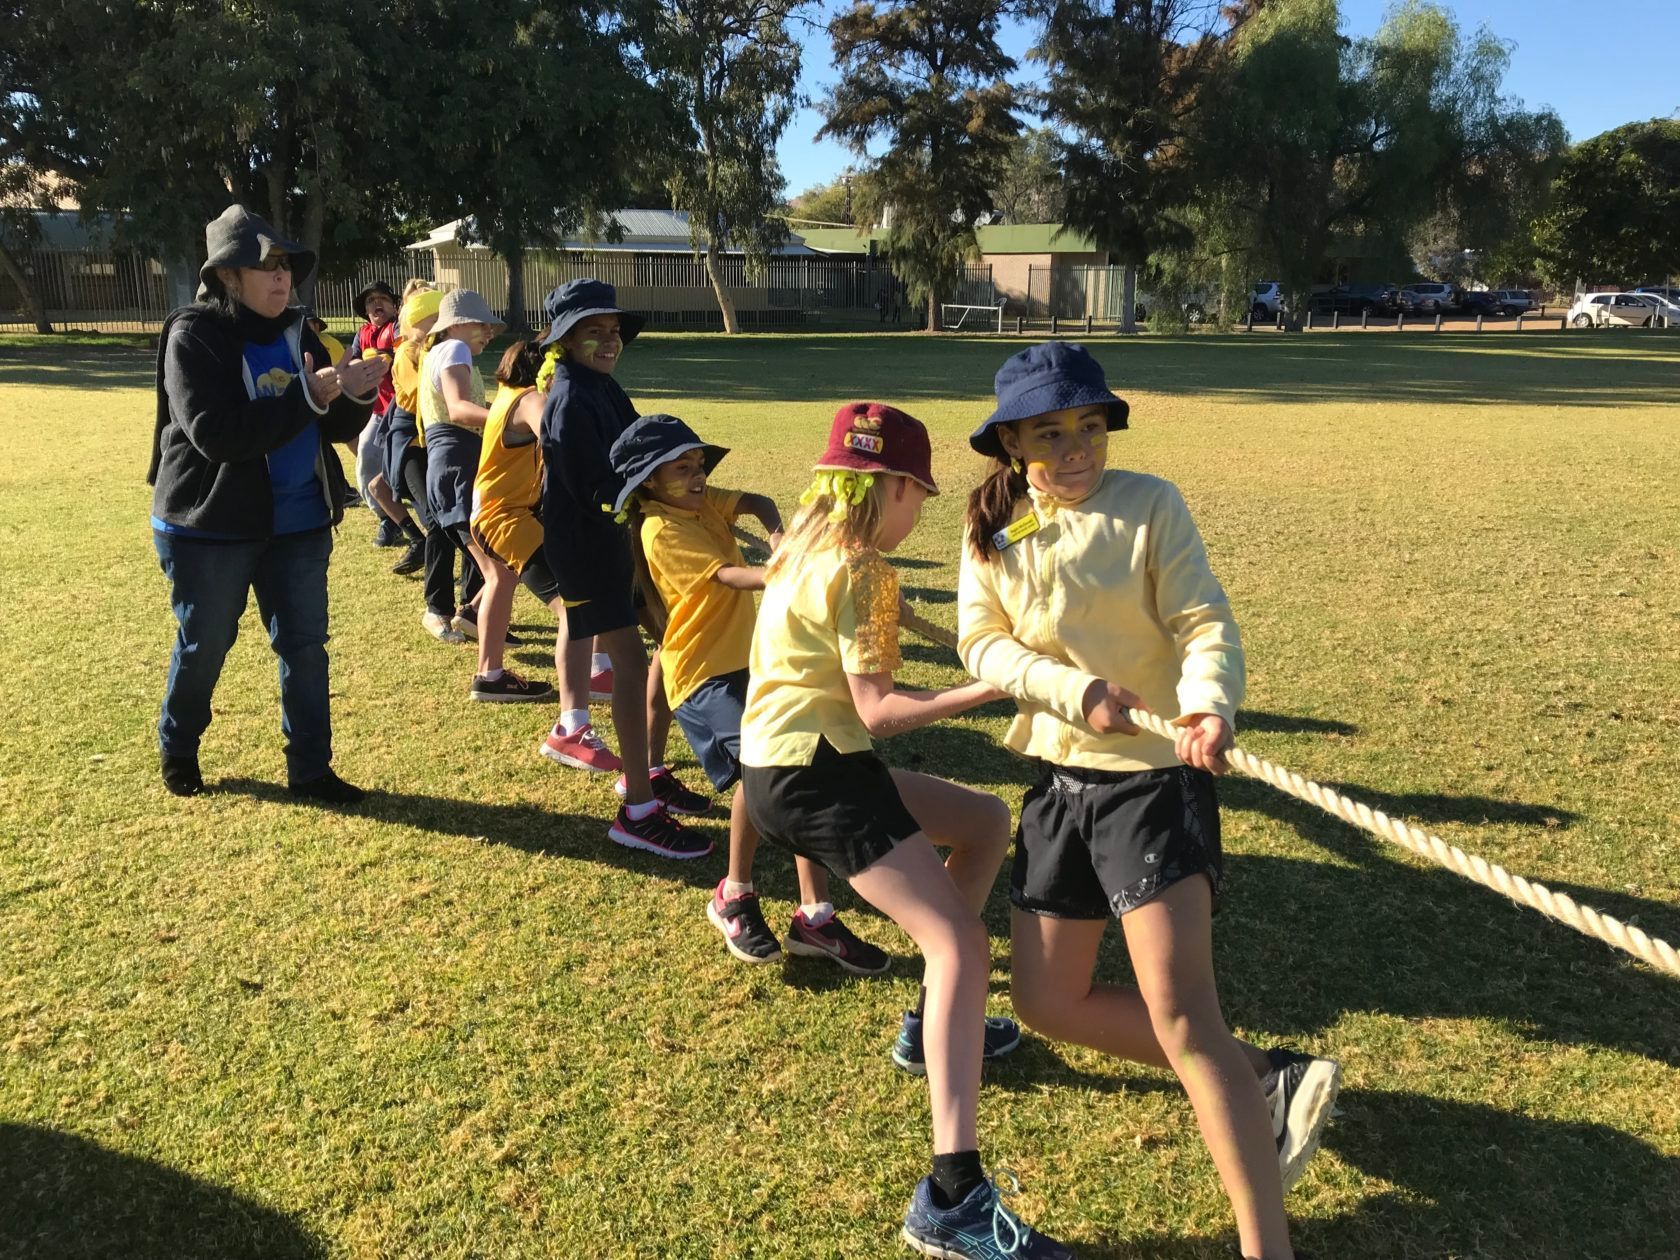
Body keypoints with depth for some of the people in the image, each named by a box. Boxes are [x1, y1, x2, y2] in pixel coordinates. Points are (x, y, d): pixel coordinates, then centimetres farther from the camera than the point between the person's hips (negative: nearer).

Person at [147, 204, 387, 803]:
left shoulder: (296, 334, 5)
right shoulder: (193, 336, -13)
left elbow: (336, 428, 7)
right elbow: (217, 433, -25)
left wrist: (356, 394, -15)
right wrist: (308, 395, -30)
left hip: (298, 525, 5)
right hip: (210, 527, -5)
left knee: (305, 646, 7)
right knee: (203, 647, 11)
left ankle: (310, 769, 19)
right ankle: (176, 749, 36)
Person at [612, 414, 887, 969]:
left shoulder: (705, 502, 13)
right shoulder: (662, 529, -11)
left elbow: (757, 503, 1)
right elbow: (727, 576, -23)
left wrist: (778, 536, -20)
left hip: (750, 659, 8)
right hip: (705, 672, -8)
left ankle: (814, 915, 4)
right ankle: (734, 897, -5)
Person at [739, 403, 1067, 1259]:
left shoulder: (810, 546, 13)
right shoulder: (855, 570, -15)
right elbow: (878, 710, -20)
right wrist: (993, 688, -23)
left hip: (795, 764, 10)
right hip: (812, 778, -10)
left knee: (986, 822, 22)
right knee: (958, 942, -17)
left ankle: (935, 1025, 28)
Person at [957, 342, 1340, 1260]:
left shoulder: (1149, 505, -8)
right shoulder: (991, 527, 3)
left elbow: (1205, 623, -14)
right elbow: (982, 642, -2)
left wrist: (1208, 706, -35)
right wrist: (1076, 690, -20)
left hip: (1155, 776, -6)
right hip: (1061, 780, 6)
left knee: (1178, 1008, -14)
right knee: (1047, 1002, 8)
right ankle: (1263, 1081, 21)